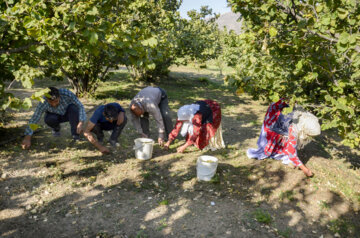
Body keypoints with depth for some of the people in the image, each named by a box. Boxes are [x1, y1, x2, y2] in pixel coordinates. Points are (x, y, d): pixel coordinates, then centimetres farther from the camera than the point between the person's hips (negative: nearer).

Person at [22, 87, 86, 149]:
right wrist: (27, 138, -36)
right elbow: (34, 119, -32)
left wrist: (80, 123, -43)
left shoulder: (67, 94, -36)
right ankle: (56, 128, 4)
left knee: (73, 108, -33)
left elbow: (80, 106, -31)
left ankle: (75, 134, -19)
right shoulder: (43, 103, -34)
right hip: (56, 116, 1)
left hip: (69, 114, 0)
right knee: (48, 119, -33)